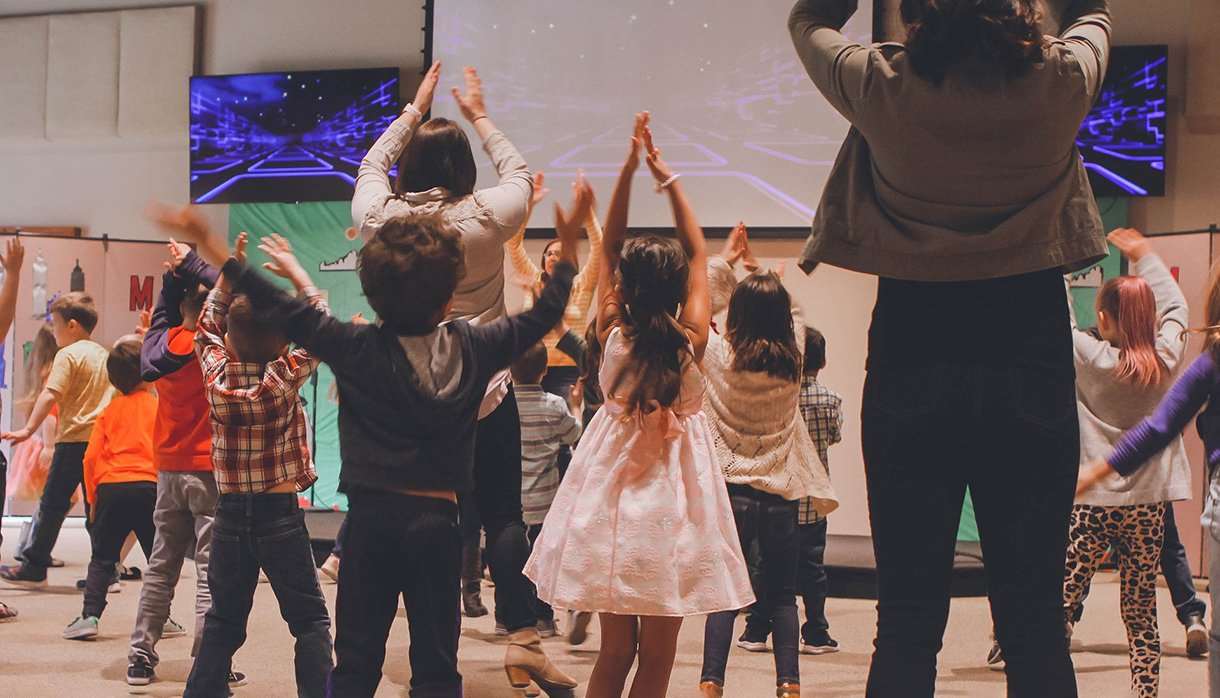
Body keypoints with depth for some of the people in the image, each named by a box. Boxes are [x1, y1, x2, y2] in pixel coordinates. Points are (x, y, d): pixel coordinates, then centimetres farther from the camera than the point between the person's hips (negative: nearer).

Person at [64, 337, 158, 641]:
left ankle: (90, 615, -4)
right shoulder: (158, 407, 1)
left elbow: (92, 457, 5)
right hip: (149, 488, -1)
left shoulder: (110, 410, 8)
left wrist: (93, 498, 13)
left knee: (102, 558, 7)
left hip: (110, 489, 1)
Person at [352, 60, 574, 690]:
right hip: (484, 394, -2)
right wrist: (480, 117, 22)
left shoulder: (380, 217, -4)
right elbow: (520, 174, 12)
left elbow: (371, 165, 18)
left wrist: (414, 111, 26)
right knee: (503, 517, 5)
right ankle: (521, 633, -5)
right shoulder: (485, 218, -10)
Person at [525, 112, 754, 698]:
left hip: (615, 493, 2)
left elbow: (608, 249, 2)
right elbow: (698, 255, 2)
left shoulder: (613, 337, -8)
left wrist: (629, 170, -1)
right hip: (672, 500, -1)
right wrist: (667, 178, 5)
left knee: (615, 649, 9)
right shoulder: (692, 343, -9)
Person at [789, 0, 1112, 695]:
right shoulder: (1061, 81, -7)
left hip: (913, 363, 0)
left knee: (907, 621, 4)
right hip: (1032, 365, 0)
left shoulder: (882, 88, -9)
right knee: (1036, 623, 5)